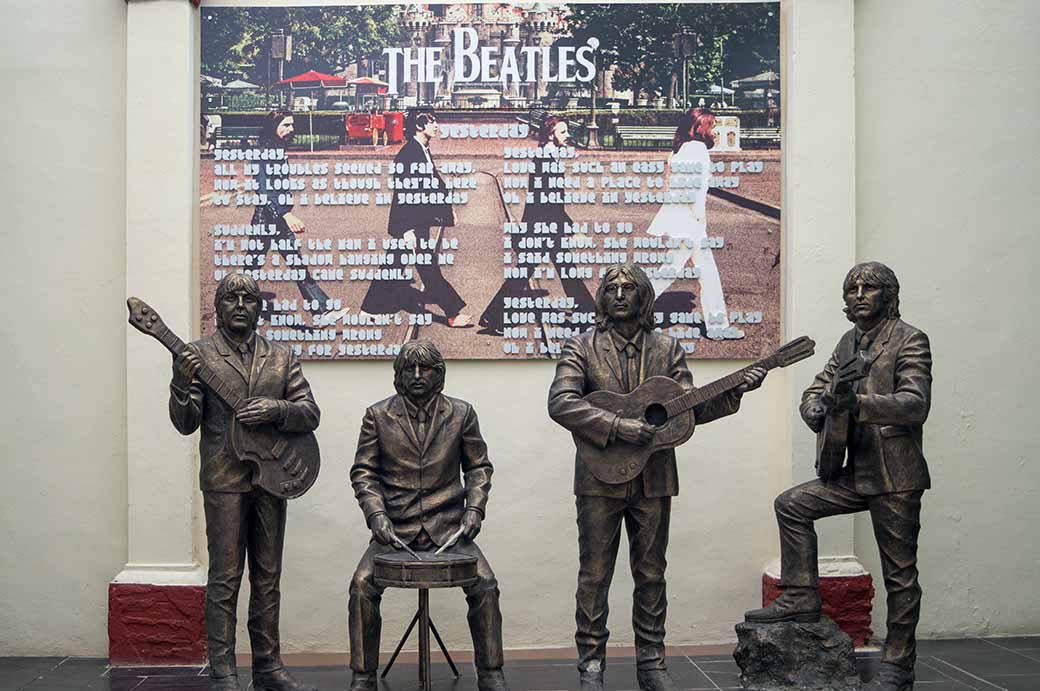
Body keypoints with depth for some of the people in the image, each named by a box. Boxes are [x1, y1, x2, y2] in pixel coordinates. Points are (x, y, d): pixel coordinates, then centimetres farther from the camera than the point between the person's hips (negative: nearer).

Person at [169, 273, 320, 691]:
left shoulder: (281, 357, 10)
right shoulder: (199, 355, 1)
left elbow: (310, 413, 4)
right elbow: (185, 423, -5)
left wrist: (276, 410, -15)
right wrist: (182, 385, -24)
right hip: (224, 480, -4)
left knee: (267, 578, 10)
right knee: (224, 578, -1)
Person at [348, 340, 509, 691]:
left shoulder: (461, 414, 7)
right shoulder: (378, 416, 4)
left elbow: (479, 467, 14)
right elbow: (363, 471, 5)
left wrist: (474, 509, -1)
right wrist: (377, 514, -9)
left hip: (448, 527, 0)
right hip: (395, 529, 0)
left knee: (484, 584, -18)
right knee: (362, 585, -21)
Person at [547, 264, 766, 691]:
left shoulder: (668, 349, 7)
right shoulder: (581, 348, -2)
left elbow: (690, 410, 6)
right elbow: (560, 403, -16)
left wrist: (735, 390, -8)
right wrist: (618, 426, -24)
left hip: (654, 480, 3)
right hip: (601, 477, -2)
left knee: (651, 574, 11)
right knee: (594, 575, 4)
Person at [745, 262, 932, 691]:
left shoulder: (910, 340, -8)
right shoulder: (849, 342, 14)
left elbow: (916, 405, -20)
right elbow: (816, 389, 16)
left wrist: (857, 403, -32)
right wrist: (817, 410, -9)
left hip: (897, 478, -7)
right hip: (857, 474, 7)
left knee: (900, 574, 1)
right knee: (792, 504, -2)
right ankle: (801, 600, 5)